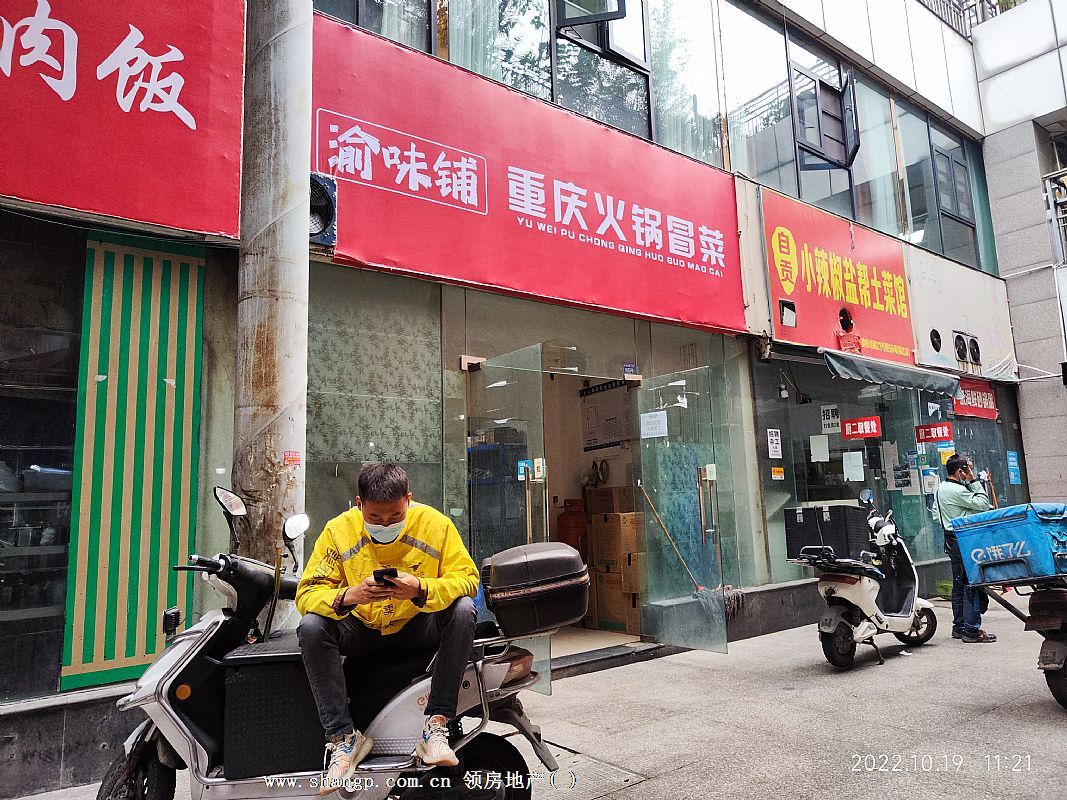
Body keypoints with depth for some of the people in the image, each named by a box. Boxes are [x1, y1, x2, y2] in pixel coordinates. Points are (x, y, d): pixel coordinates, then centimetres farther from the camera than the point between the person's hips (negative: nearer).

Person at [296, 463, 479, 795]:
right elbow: (307, 593, -14)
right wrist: (348, 597, -35)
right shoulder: (338, 530, -13)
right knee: (311, 626, -25)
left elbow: (467, 578, -17)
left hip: (418, 627, -1)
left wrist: (421, 589, -35)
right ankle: (342, 736, -18)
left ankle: (436, 726, -24)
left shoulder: (435, 523, -14)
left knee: (463, 609, -28)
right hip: (361, 630, 1)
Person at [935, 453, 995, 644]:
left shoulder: (942, 487, 13)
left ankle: (959, 626, 21)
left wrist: (970, 482, 12)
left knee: (959, 585, 15)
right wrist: (973, 481, -11)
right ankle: (972, 630, -5)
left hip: (951, 540, 10)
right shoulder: (957, 490, -18)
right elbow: (983, 504, -16)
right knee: (971, 585, -7)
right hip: (963, 540, -10)